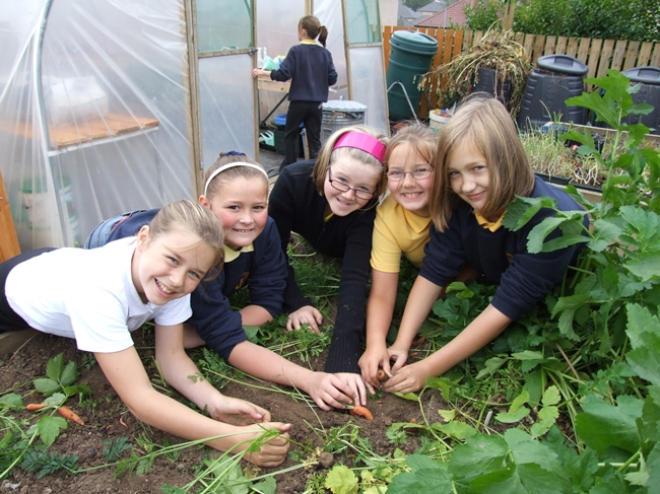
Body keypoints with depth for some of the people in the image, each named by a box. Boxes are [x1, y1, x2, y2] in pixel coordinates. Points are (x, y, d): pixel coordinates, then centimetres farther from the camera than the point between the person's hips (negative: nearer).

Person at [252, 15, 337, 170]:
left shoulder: (296, 51, -9)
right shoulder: (325, 53, 2)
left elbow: (283, 75, -14)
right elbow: (332, 79, 2)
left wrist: (263, 72, -2)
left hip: (298, 102, -3)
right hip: (316, 103, 3)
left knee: (290, 135, 16)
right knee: (314, 138, 9)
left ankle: (289, 167, 24)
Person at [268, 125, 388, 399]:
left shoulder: (370, 210, -45)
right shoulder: (294, 181, -43)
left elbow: (354, 278, -54)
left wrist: (343, 359, -63)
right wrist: (295, 303, -45)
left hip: (344, 253, -1)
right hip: (311, 242, 2)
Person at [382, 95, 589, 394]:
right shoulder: (457, 204, -24)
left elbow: (507, 306, -37)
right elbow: (434, 272, -21)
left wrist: (429, 369, -38)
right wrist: (401, 345, -32)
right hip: (492, 288, 3)